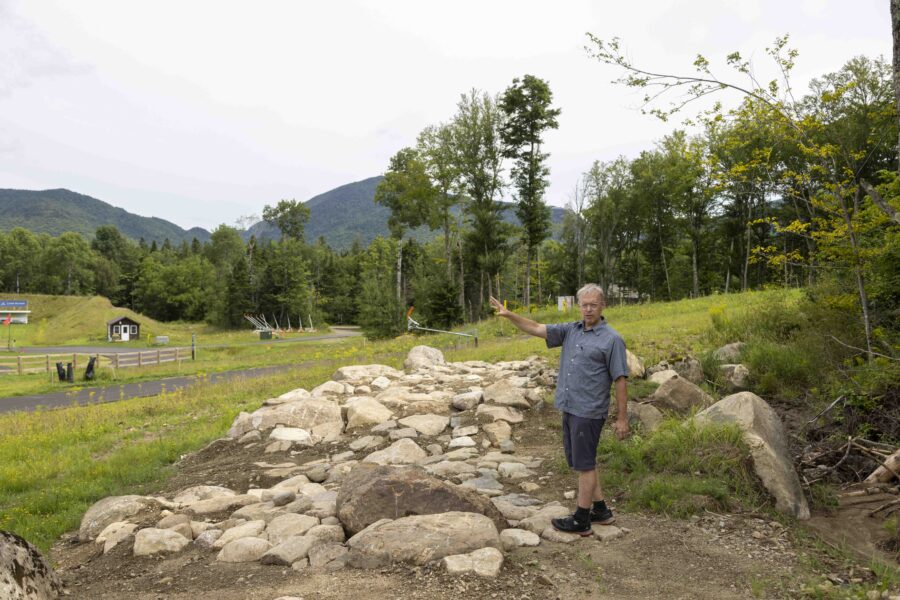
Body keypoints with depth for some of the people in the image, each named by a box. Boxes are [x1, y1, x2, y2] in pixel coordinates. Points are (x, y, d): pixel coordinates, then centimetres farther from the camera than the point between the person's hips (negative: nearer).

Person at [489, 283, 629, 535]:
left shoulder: (612, 339, -9)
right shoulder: (570, 330, 9)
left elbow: (620, 380, -9)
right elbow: (536, 328, 7)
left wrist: (622, 417, -10)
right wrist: (509, 315, -5)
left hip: (589, 412, -7)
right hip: (568, 409, 7)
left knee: (584, 465, 2)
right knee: (580, 463, 16)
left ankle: (581, 520, 13)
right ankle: (600, 510, 29)